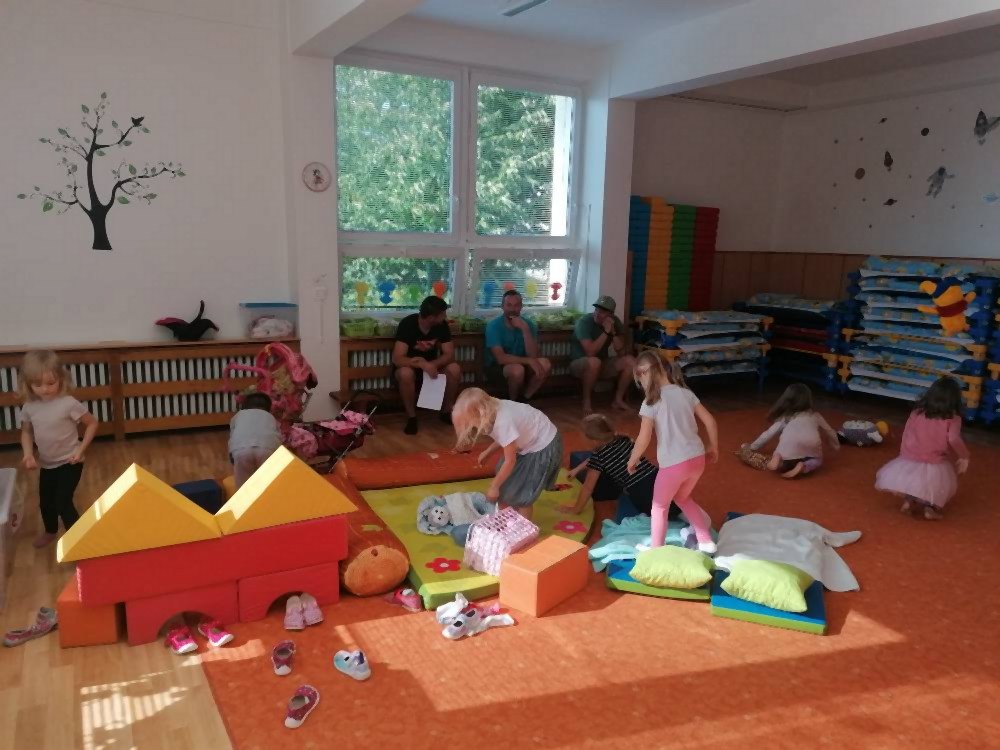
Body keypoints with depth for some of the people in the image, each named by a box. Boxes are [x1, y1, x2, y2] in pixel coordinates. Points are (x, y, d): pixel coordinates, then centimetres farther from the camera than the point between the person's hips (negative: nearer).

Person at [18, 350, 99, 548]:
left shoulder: (69, 404, -21)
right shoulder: (29, 407, -7)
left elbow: (92, 423, -12)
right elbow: (26, 432, 7)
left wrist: (81, 449, -17)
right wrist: (28, 454, -9)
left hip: (69, 463, -6)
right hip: (46, 464, 6)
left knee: (63, 502, -9)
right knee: (45, 502, 21)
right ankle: (50, 531, 48)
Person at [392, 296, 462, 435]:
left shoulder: (442, 325, -12)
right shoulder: (407, 324, -25)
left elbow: (449, 355, -15)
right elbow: (397, 359, -32)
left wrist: (431, 364, -34)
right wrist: (421, 363, -47)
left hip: (431, 366, 4)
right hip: (410, 367, -3)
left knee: (454, 369, -24)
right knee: (405, 373, -38)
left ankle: (446, 412, -6)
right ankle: (411, 417, -19)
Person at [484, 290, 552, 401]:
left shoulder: (529, 324, -5)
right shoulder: (493, 325, -17)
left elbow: (533, 355, -17)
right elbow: (501, 358, -27)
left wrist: (525, 329, -26)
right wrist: (528, 361, -31)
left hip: (520, 364, 5)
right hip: (497, 367, -4)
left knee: (545, 364, -21)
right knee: (517, 369, -35)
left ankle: (524, 400, -4)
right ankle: (512, 402, -6)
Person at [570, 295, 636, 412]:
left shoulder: (615, 322, -6)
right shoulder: (584, 322, -21)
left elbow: (621, 352, -13)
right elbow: (590, 352, -31)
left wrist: (613, 332, -25)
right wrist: (606, 332, -31)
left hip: (602, 366, 5)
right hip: (580, 365, -5)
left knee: (631, 361, -16)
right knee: (594, 361, -39)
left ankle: (618, 399, -4)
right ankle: (586, 400, -18)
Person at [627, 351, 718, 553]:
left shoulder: (651, 402, -10)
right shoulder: (685, 393, 6)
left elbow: (644, 439, -13)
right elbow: (710, 421, 7)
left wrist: (632, 460, 3)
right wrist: (713, 447, 20)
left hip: (674, 463, -6)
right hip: (697, 458, 6)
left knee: (660, 506, 16)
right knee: (683, 498, 30)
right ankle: (706, 541, 33)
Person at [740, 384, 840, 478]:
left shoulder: (784, 418, 30)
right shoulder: (814, 415, 34)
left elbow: (769, 433, 35)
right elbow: (828, 431, 47)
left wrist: (752, 447, 47)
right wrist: (836, 445, 65)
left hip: (789, 442, 0)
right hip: (811, 442, 0)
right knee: (817, 461, 27)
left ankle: (778, 459, -11)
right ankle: (804, 467, -5)